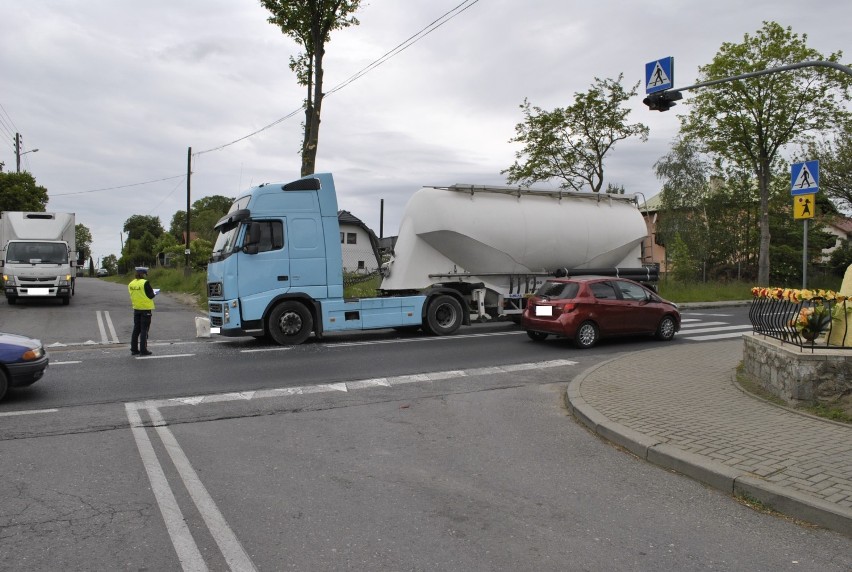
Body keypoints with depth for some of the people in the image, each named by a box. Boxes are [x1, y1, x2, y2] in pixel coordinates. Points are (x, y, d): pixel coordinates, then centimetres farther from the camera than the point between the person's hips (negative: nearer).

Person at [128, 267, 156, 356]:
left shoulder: (131, 284, 4)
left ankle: (134, 349, 17)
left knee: (136, 329, 14)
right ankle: (143, 350, 1)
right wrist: (154, 293, 5)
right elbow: (150, 296, -15)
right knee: (144, 330, -1)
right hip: (146, 308, -6)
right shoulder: (145, 283, -17)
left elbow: (133, 295, 12)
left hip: (136, 308, 6)